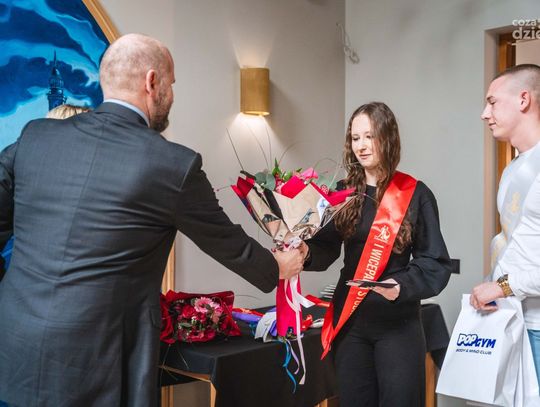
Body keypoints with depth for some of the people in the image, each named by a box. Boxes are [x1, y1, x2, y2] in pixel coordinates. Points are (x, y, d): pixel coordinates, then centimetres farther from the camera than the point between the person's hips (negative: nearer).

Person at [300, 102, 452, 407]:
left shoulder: (415, 194, -5)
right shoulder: (343, 193, 5)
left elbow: (435, 262, -4)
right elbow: (326, 250, 1)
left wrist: (403, 287, -21)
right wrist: (306, 252, -20)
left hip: (398, 321, -3)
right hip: (349, 318, 3)